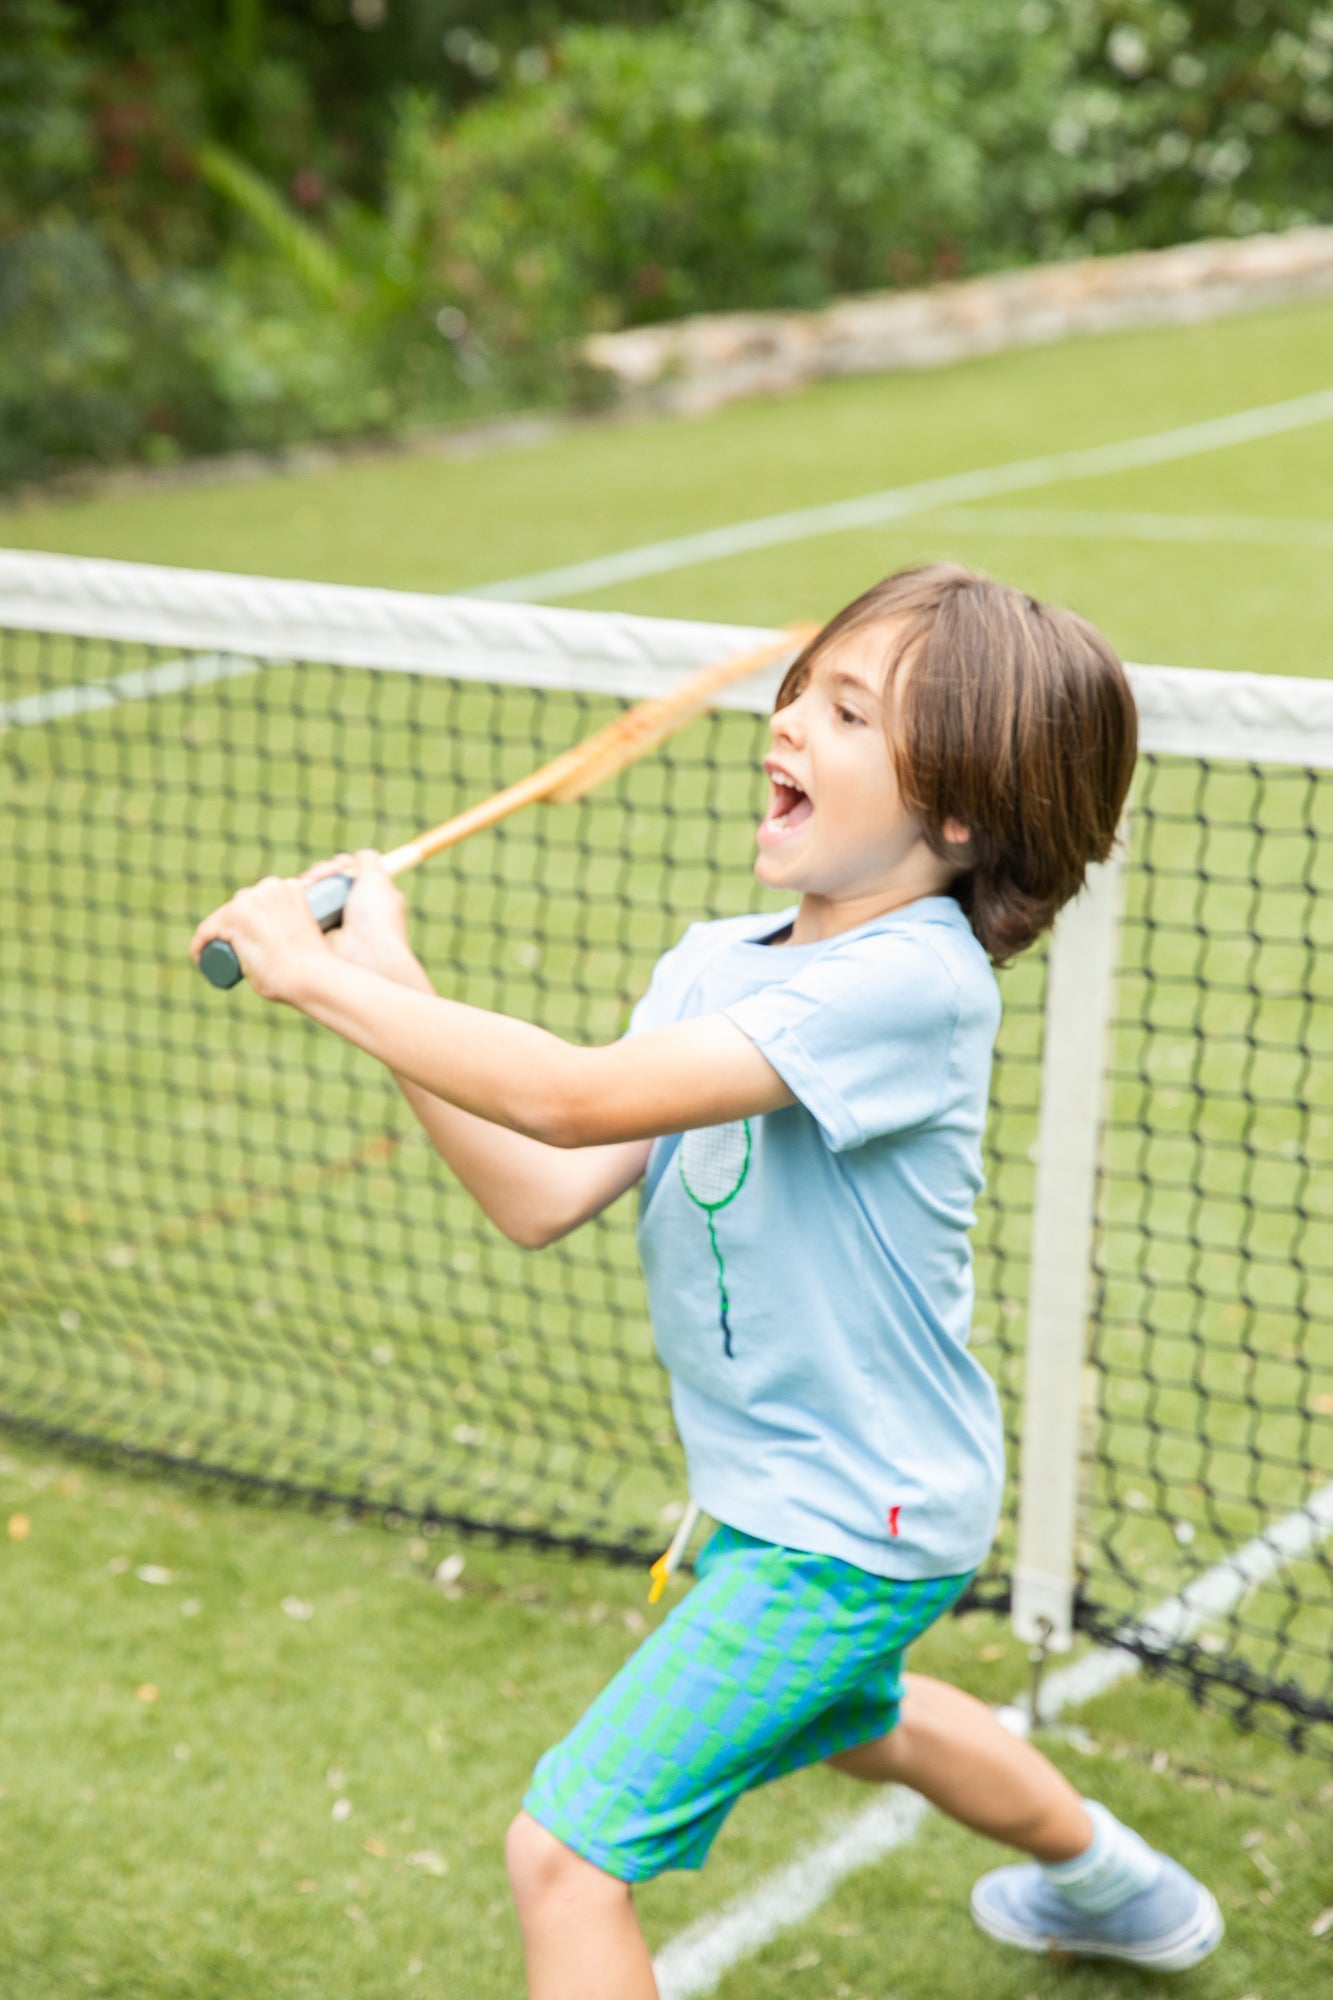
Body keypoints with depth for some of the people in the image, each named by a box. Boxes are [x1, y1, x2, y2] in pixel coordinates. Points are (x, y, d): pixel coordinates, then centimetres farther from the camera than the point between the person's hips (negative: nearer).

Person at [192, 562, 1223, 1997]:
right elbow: (543, 1198, -8)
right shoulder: (713, 964, -2)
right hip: (823, 1494, 9)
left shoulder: (916, 981, -28)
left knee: (566, 1850, -9)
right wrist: (389, 987, -16)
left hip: (845, 1528, -9)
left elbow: (576, 1098, -36)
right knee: (855, 1715, 37)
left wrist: (319, 975, -29)